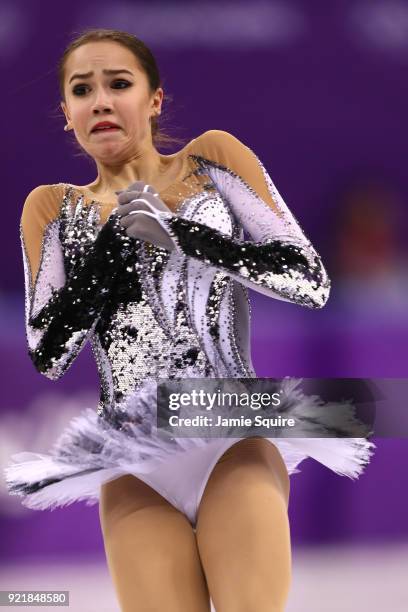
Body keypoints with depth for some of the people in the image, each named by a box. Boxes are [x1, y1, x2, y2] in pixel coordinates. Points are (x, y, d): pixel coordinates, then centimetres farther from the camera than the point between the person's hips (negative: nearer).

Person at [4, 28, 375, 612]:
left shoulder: (213, 159, 8)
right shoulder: (54, 208, 12)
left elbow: (311, 281, -1)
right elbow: (49, 353, 2)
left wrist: (175, 231, -8)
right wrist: (118, 233, -5)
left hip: (233, 433, -1)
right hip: (133, 459, 1)